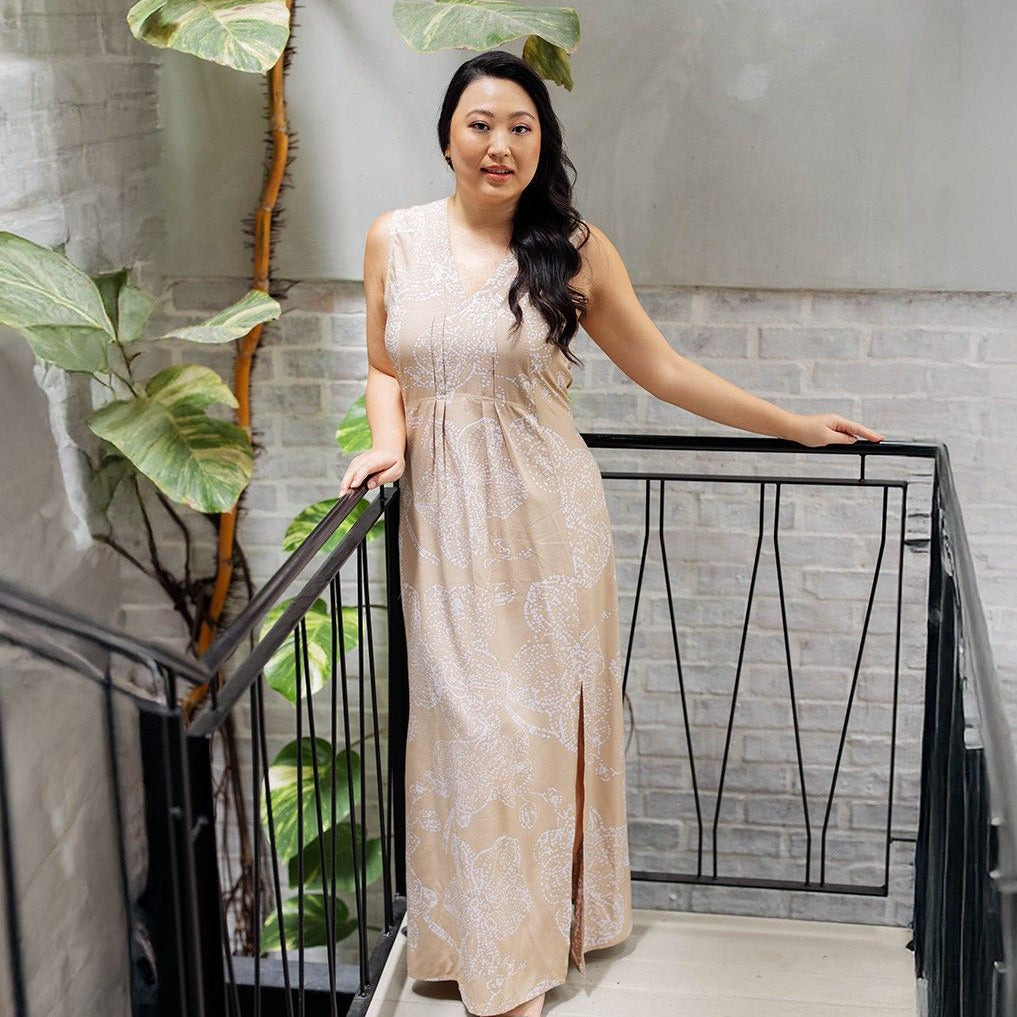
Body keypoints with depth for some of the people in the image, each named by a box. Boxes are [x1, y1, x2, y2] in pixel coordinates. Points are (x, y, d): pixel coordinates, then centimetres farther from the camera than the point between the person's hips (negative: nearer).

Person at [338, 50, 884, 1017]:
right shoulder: (394, 238, 1)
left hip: (544, 520, -1)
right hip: (443, 521, 2)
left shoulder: (575, 247, -4)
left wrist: (793, 424, 4)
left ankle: (539, 934, 29)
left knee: (543, 717, 8)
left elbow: (663, 369, 2)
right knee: (465, 726, 6)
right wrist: (389, 439, -9)